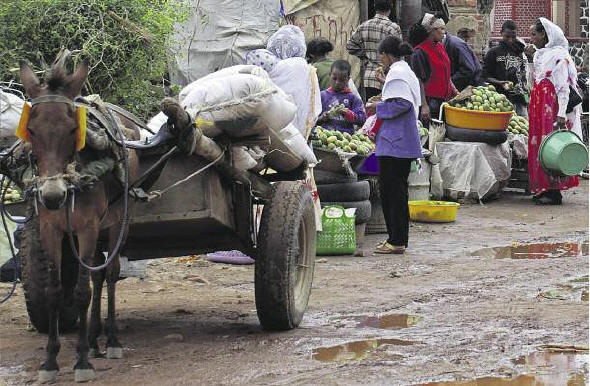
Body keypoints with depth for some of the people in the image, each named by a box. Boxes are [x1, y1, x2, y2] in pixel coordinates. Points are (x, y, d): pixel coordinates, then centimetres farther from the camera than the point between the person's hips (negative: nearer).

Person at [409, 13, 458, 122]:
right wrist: (424, 106, -19)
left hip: (444, 99, 8)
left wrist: (453, 89, 16)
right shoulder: (420, 52, -12)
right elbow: (419, 81, -15)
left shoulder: (440, 47, 14)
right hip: (430, 100, -8)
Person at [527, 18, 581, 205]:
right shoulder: (539, 55, 17)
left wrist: (561, 114, -22)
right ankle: (543, 189, 10)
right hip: (538, 108, 9)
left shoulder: (558, 56, -12)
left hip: (552, 109, -9)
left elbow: (564, 87, -16)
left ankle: (554, 191, -7)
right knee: (538, 145, 7)